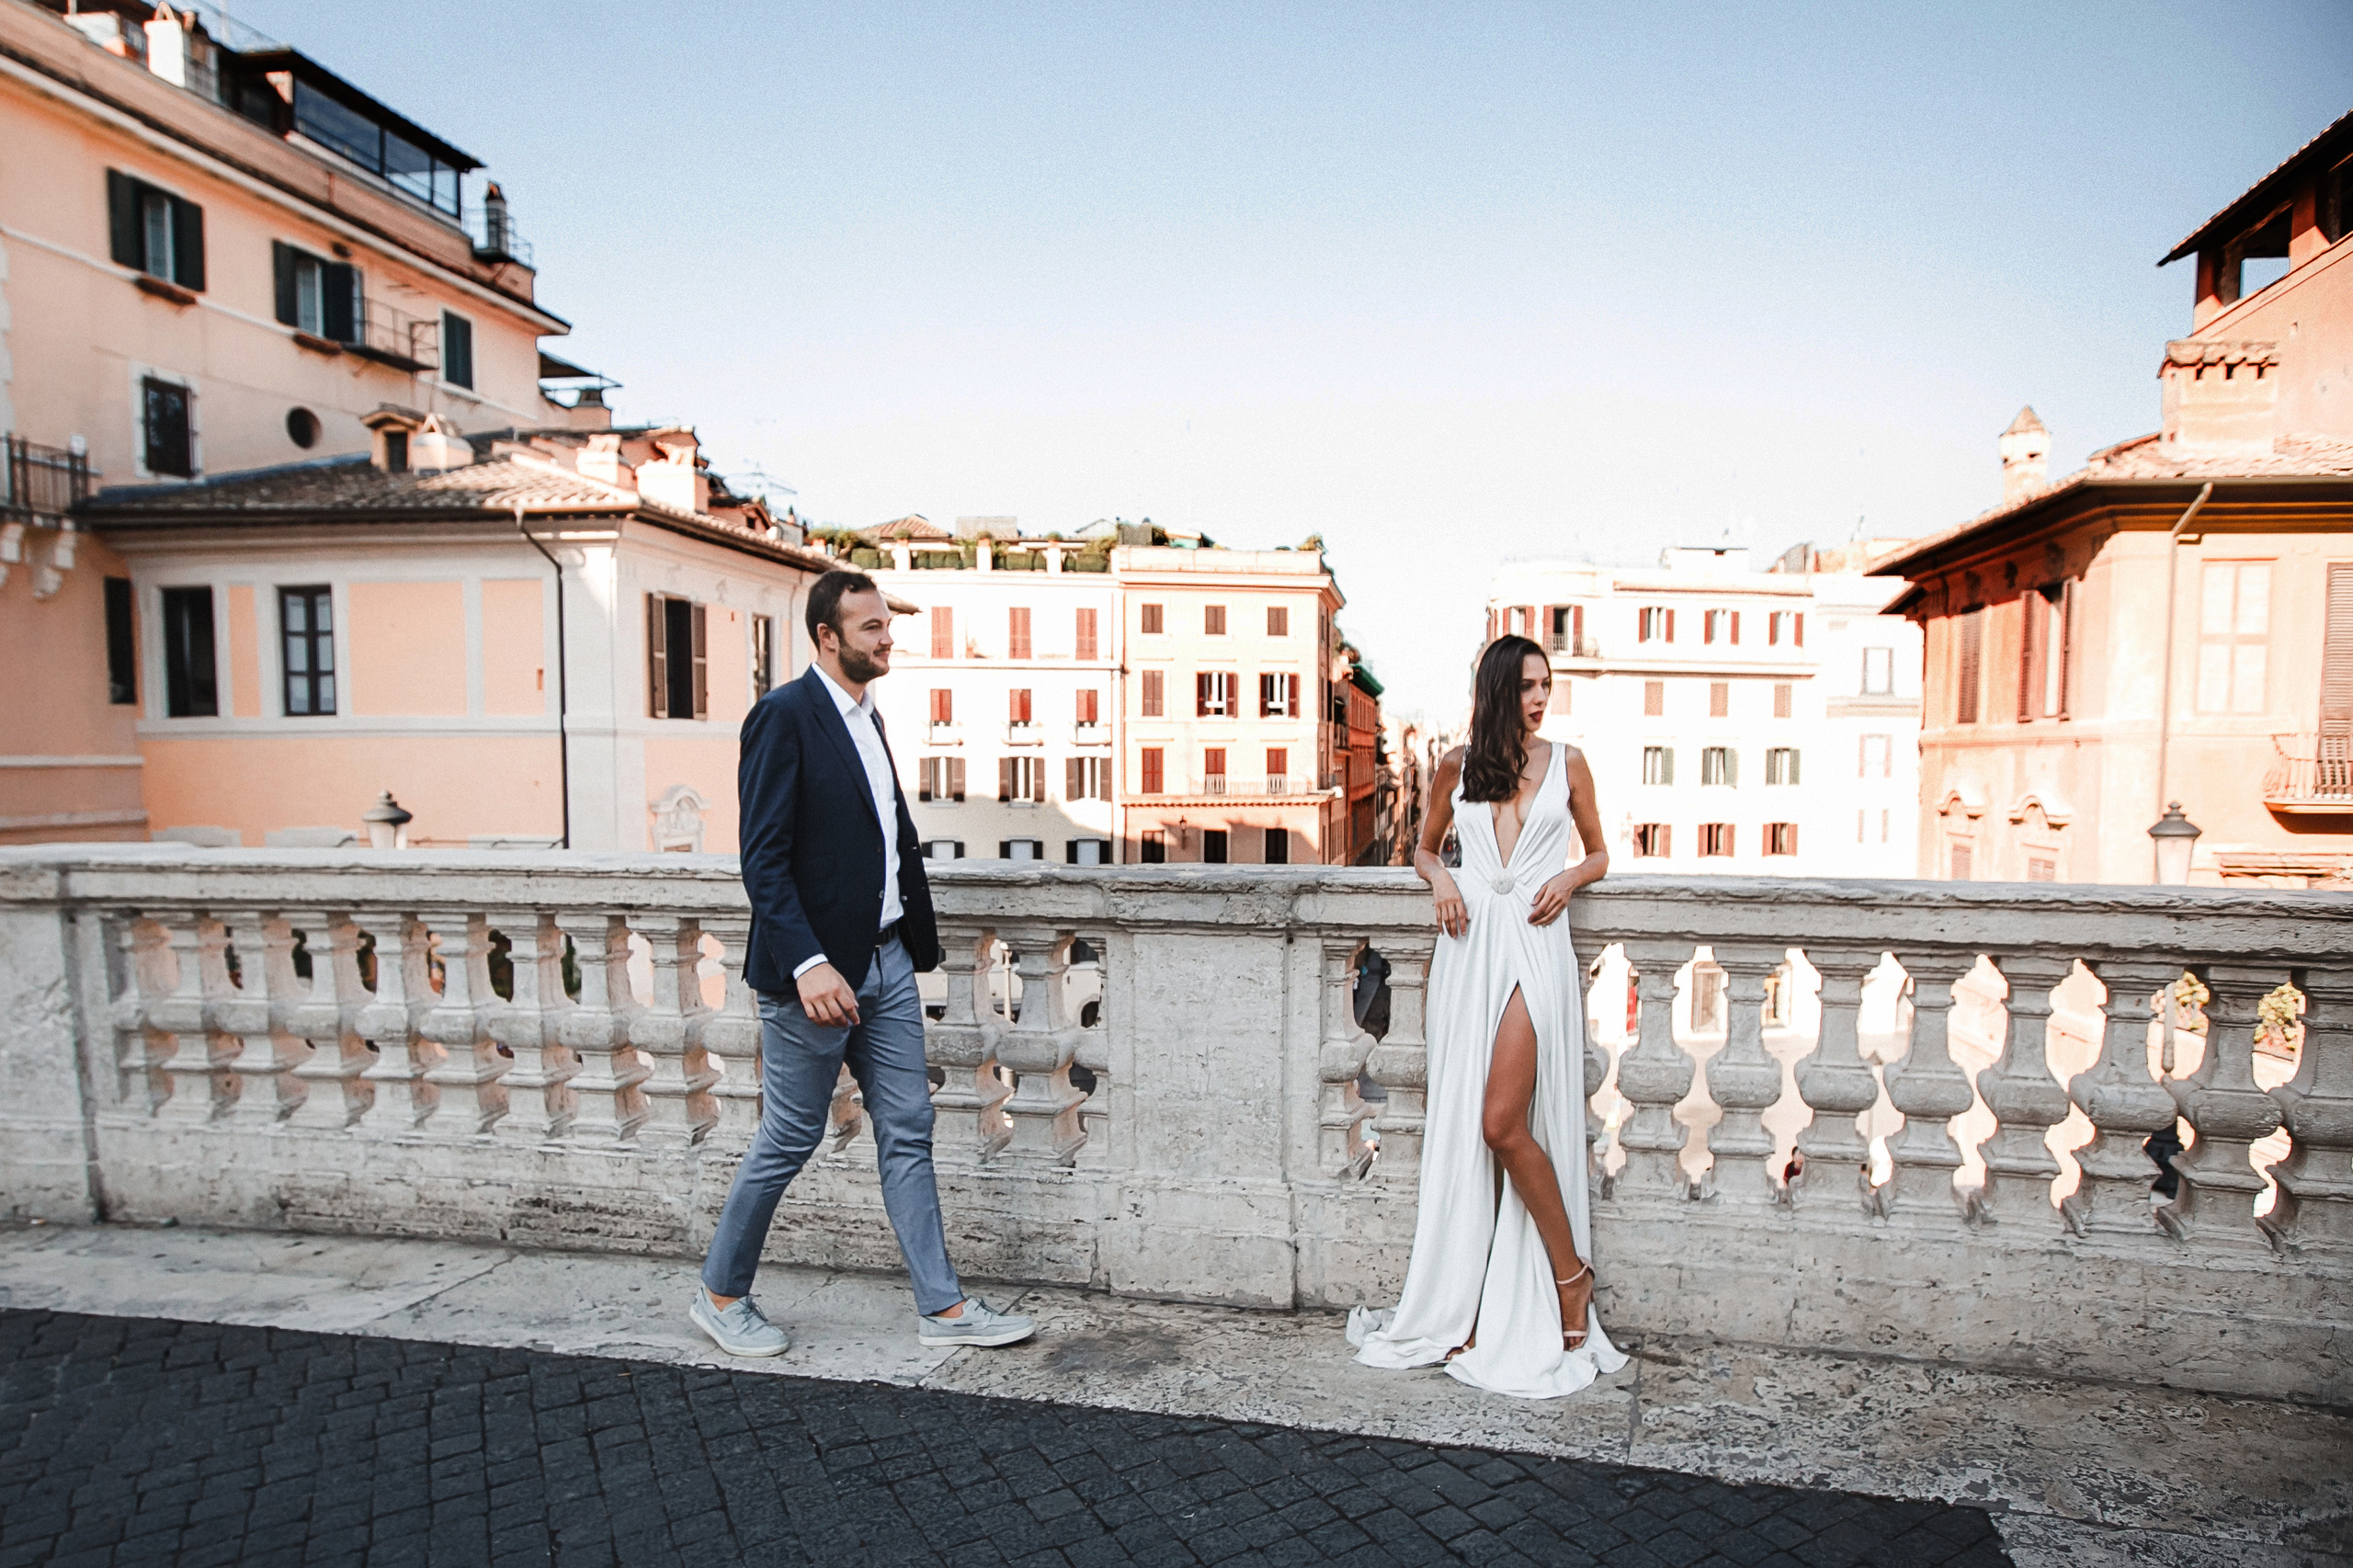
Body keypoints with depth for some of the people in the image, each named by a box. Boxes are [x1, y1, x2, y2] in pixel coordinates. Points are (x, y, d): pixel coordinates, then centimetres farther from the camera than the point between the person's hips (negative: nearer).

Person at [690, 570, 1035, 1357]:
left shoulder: (866, 717, 14)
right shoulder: (784, 715, -12)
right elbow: (763, 857, -19)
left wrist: (916, 940, 15)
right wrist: (807, 963, -26)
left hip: (887, 961, 8)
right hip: (816, 970, -8)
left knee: (907, 1135, 10)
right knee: (787, 1141, 6)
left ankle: (943, 1307, 19)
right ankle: (720, 1295, 28)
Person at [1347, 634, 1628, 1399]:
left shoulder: (1567, 763, 9)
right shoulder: (1458, 766, 11)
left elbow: (1598, 853, 17)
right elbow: (1425, 847, 22)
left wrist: (1569, 877, -4)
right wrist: (1439, 879, 0)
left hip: (1534, 946, -2)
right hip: (1468, 948, 2)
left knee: (1502, 1122, -15)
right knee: (1459, 1129, 4)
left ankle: (1570, 1272, 8)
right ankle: (1463, 1309, 15)